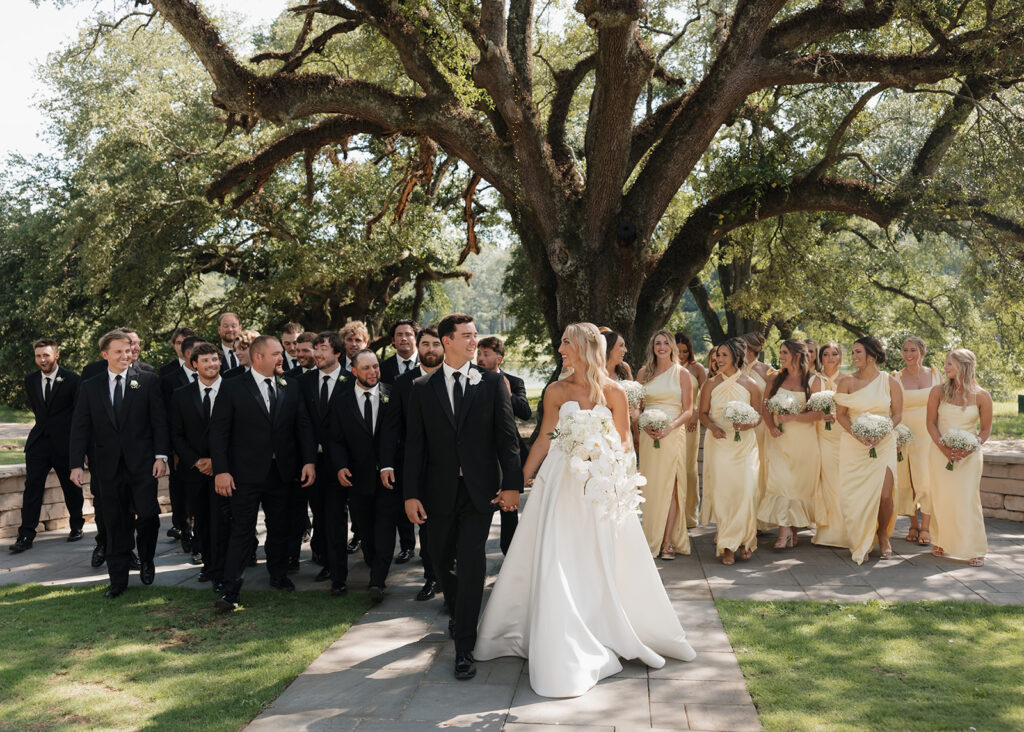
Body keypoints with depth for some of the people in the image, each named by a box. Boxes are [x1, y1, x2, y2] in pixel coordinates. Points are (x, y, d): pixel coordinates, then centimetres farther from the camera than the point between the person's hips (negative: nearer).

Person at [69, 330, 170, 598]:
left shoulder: (148, 381, 3)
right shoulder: (90, 388, 8)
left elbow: (159, 421, 0)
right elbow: (80, 428, 7)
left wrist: (161, 455, -8)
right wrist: (77, 464, -2)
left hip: (141, 463, -2)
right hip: (108, 465, 2)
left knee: (148, 514, -12)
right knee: (115, 525, 8)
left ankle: (146, 560, 17)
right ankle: (118, 580, 19)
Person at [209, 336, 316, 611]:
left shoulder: (291, 388, 8)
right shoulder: (233, 388, -4)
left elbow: (304, 426, 9)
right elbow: (218, 431, -6)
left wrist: (310, 461, -2)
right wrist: (221, 470, -13)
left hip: (282, 473, 4)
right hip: (246, 474, -4)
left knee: (280, 527, 15)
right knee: (242, 530, -5)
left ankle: (279, 576, 33)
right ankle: (230, 591, -1)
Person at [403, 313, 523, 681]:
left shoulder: (492, 383, 2)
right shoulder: (422, 388, 3)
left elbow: (507, 436, -1)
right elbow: (414, 444, 2)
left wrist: (512, 484, -10)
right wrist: (411, 494, -4)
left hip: (480, 489, -2)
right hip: (440, 491, 2)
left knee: (471, 561, -8)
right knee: (441, 558, 14)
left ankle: (464, 647, 0)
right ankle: (458, 612, 44)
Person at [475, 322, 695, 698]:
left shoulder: (613, 392, -1)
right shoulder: (556, 391, 3)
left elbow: (624, 442, 4)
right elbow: (543, 441, 6)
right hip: (561, 484, 1)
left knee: (604, 564, 7)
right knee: (557, 565, 0)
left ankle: (610, 635, 28)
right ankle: (564, 651, 12)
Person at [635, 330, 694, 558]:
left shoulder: (682, 374, 3)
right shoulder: (644, 372, 9)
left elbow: (688, 410, 0)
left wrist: (670, 427, -15)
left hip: (673, 435, -2)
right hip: (648, 435, 2)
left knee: (669, 486, -4)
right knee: (650, 486, 2)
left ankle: (668, 541, -1)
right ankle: (652, 539, 9)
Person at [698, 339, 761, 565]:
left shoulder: (750, 385, 2)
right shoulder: (711, 384, 5)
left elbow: (759, 415, 7)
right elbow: (703, 413, 9)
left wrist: (747, 424, -14)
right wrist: (712, 426, -11)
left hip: (744, 444, -1)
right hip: (719, 443, 1)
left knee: (745, 491, -8)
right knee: (721, 491, -4)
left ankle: (743, 540, 9)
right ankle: (726, 546, 4)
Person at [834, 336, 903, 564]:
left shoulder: (890, 382, 2)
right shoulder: (847, 381, 2)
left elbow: (897, 414, 3)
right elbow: (840, 414, 0)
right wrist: (857, 434, -15)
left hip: (884, 444, 0)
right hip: (853, 445, 1)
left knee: (884, 494, -9)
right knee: (853, 496, -2)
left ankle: (883, 535, 18)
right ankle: (859, 542, 17)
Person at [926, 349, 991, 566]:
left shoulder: (982, 396, -5)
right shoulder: (938, 391, -2)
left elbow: (986, 430, 1)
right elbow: (931, 423, 1)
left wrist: (969, 448, -14)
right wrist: (944, 448, -12)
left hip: (969, 454, -2)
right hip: (941, 451, 2)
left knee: (967, 499, -5)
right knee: (941, 498, 6)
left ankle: (975, 550, 4)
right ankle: (940, 542, 23)